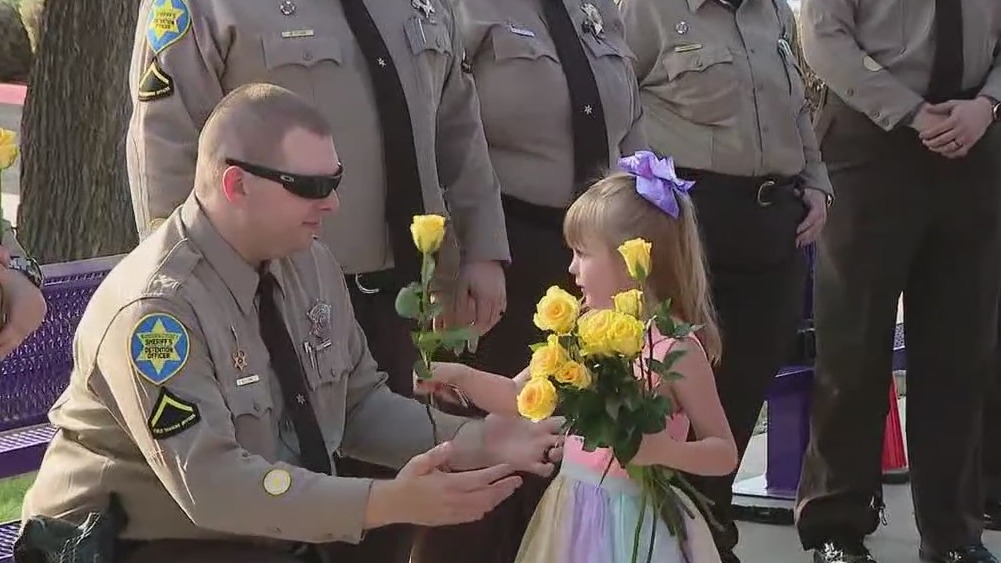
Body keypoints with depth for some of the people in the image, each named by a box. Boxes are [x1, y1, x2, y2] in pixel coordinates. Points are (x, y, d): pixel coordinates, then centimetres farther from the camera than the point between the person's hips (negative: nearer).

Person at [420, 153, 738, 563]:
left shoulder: (676, 348, -16)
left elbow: (725, 453, -11)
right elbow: (519, 397, 12)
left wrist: (661, 450, -26)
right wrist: (459, 375, -1)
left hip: (638, 522, -6)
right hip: (573, 511, 6)